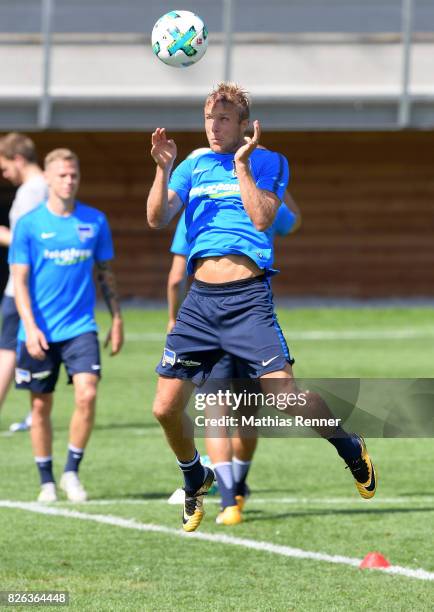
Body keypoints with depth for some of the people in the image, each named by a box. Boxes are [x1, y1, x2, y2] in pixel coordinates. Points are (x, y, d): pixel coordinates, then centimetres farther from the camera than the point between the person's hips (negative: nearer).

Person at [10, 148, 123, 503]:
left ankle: (72, 472, 0)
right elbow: (20, 280, -4)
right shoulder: (30, 224, -2)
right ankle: (47, 481, 18)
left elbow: (106, 274, 14)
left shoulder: (95, 221, 5)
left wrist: (117, 320, 10)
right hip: (41, 331, -1)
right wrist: (30, 327, -13)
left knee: (87, 394, -15)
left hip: (81, 327, 1)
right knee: (41, 405, 5)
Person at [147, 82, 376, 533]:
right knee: (166, 407, 0)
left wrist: (242, 164, -14)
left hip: (248, 296, -4)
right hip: (200, 298, 4)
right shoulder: (195, 165, 14)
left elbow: (262, 218, -11)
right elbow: (157, 218, 4)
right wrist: (163, 168, -10)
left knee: (284, 396, -15)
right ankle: (195, 479, 27)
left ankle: (350, 447, 13)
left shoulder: (267, 161, 3)